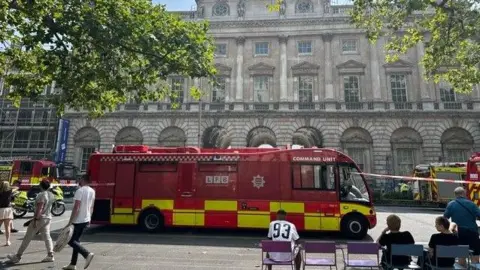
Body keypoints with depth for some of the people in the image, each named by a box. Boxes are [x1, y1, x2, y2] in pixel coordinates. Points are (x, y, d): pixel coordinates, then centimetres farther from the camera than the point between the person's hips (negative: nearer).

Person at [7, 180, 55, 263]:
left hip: (40, 218, -8)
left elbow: (39, 208, -22)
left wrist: (35, 219, -21)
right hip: (48, 218, 8)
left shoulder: (41, 195, -15)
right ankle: (50, 255, 1)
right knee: (47, 236, 6)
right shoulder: (51, 195, 9)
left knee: (27, 238, 4)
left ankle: (18, 256, 14)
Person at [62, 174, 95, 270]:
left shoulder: (80, 191, -17)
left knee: (70, 241, 2)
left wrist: (70, 222, -18)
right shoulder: (92, 191, 7)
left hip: (78, 221, -8)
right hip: (86, 220, 8)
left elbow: (76, 208, -21)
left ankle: (87, 254, -13)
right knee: (76, 240, 17)